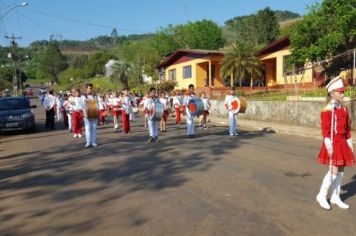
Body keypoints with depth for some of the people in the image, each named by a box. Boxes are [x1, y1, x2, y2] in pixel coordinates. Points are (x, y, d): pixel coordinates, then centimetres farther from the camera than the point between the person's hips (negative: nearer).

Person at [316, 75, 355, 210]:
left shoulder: (344, 110, 11)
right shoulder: (327, 110, -12)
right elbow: (325, 130, -16)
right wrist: (329, 146, -20)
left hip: (342, 143, 8)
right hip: (333, 143, -8)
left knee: (341, 170, 9)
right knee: (334, 171, -8)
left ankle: (335, 197, 21)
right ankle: (321, 196, 7)